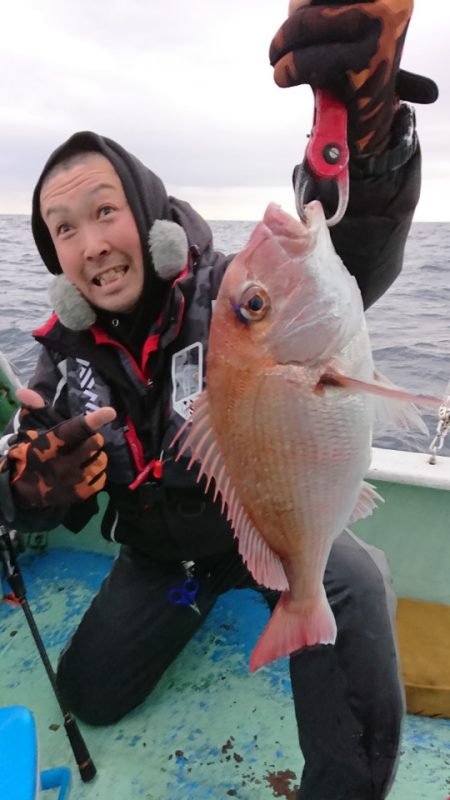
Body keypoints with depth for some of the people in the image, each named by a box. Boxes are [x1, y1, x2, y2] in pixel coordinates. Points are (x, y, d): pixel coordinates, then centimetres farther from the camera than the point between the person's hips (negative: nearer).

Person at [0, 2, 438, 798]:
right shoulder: (69, 352, -7)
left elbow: (349, 265, -41)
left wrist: (370, 130, -62)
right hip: (162, 546, 5)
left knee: (347, 582, -34)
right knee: (90, 695, 8)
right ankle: (209, 585, 30)